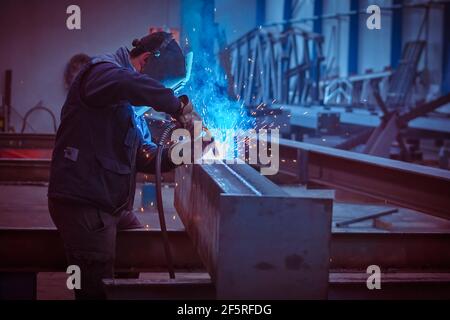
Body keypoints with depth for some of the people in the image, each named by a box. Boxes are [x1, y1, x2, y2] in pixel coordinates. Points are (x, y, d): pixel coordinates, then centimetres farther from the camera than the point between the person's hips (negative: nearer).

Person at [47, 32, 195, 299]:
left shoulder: (132, 105, 20)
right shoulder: (102, 70, -9)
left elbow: (145, 156, 16)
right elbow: (131, 84, -34)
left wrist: (171, 156, -2)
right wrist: (177, 106, -23)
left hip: (115, 206, 9)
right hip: (83, 204, -9)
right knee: (99, 289, -6)